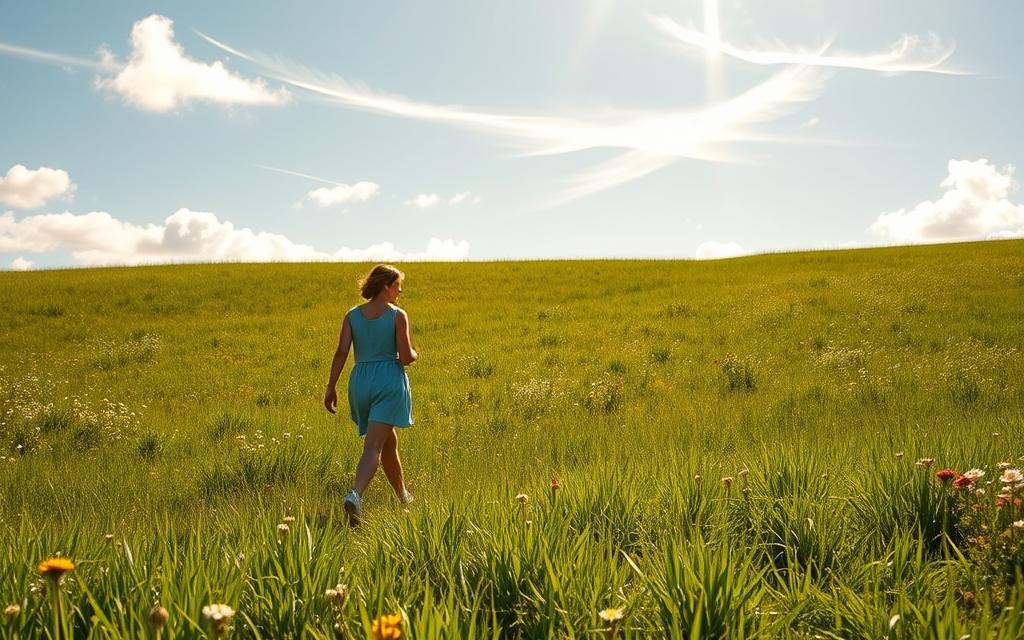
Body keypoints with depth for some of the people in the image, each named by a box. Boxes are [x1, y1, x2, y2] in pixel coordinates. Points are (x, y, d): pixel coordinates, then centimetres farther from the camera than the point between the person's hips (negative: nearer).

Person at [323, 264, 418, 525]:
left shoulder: (352, 315, 5)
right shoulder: (398, 316, -6)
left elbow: (341, 352, -3)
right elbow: (405, 357, -10)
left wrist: (331, 387, 0)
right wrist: (415, 354, 13)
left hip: (361, 380, 5)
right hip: (390, 381, -5)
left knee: (389, 442, 21)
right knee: (374, 445, -10)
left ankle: (403, 496, 35)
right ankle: (355, 494, -31)